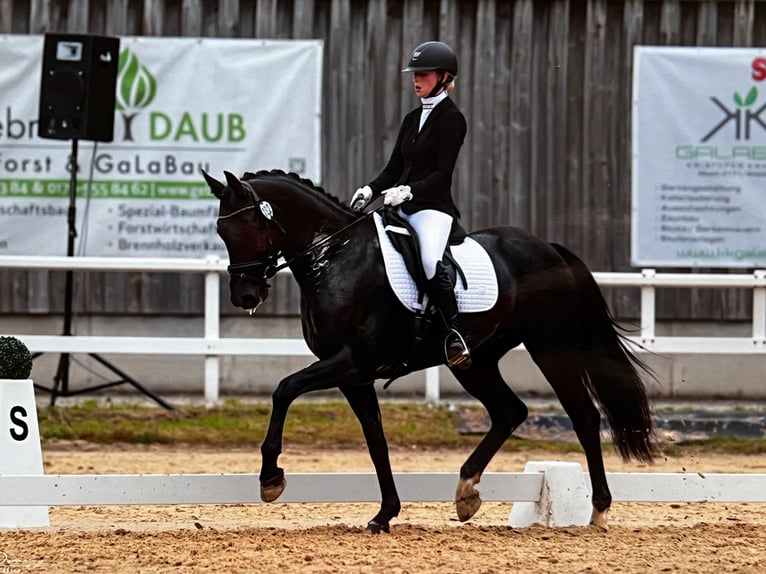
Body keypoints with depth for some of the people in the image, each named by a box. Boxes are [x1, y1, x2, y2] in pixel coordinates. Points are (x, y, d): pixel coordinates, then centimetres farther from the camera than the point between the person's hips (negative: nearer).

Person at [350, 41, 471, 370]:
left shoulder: (451, 119, -5)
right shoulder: (412, 119, 18)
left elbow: (442, 174, -13)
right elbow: (394, 167, 18)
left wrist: (408, 191, -25)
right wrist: (370, 191, 0)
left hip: (432, 208, -9)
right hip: (403, 208, 9)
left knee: (430, 260, -33)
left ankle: (455, 334, -30)